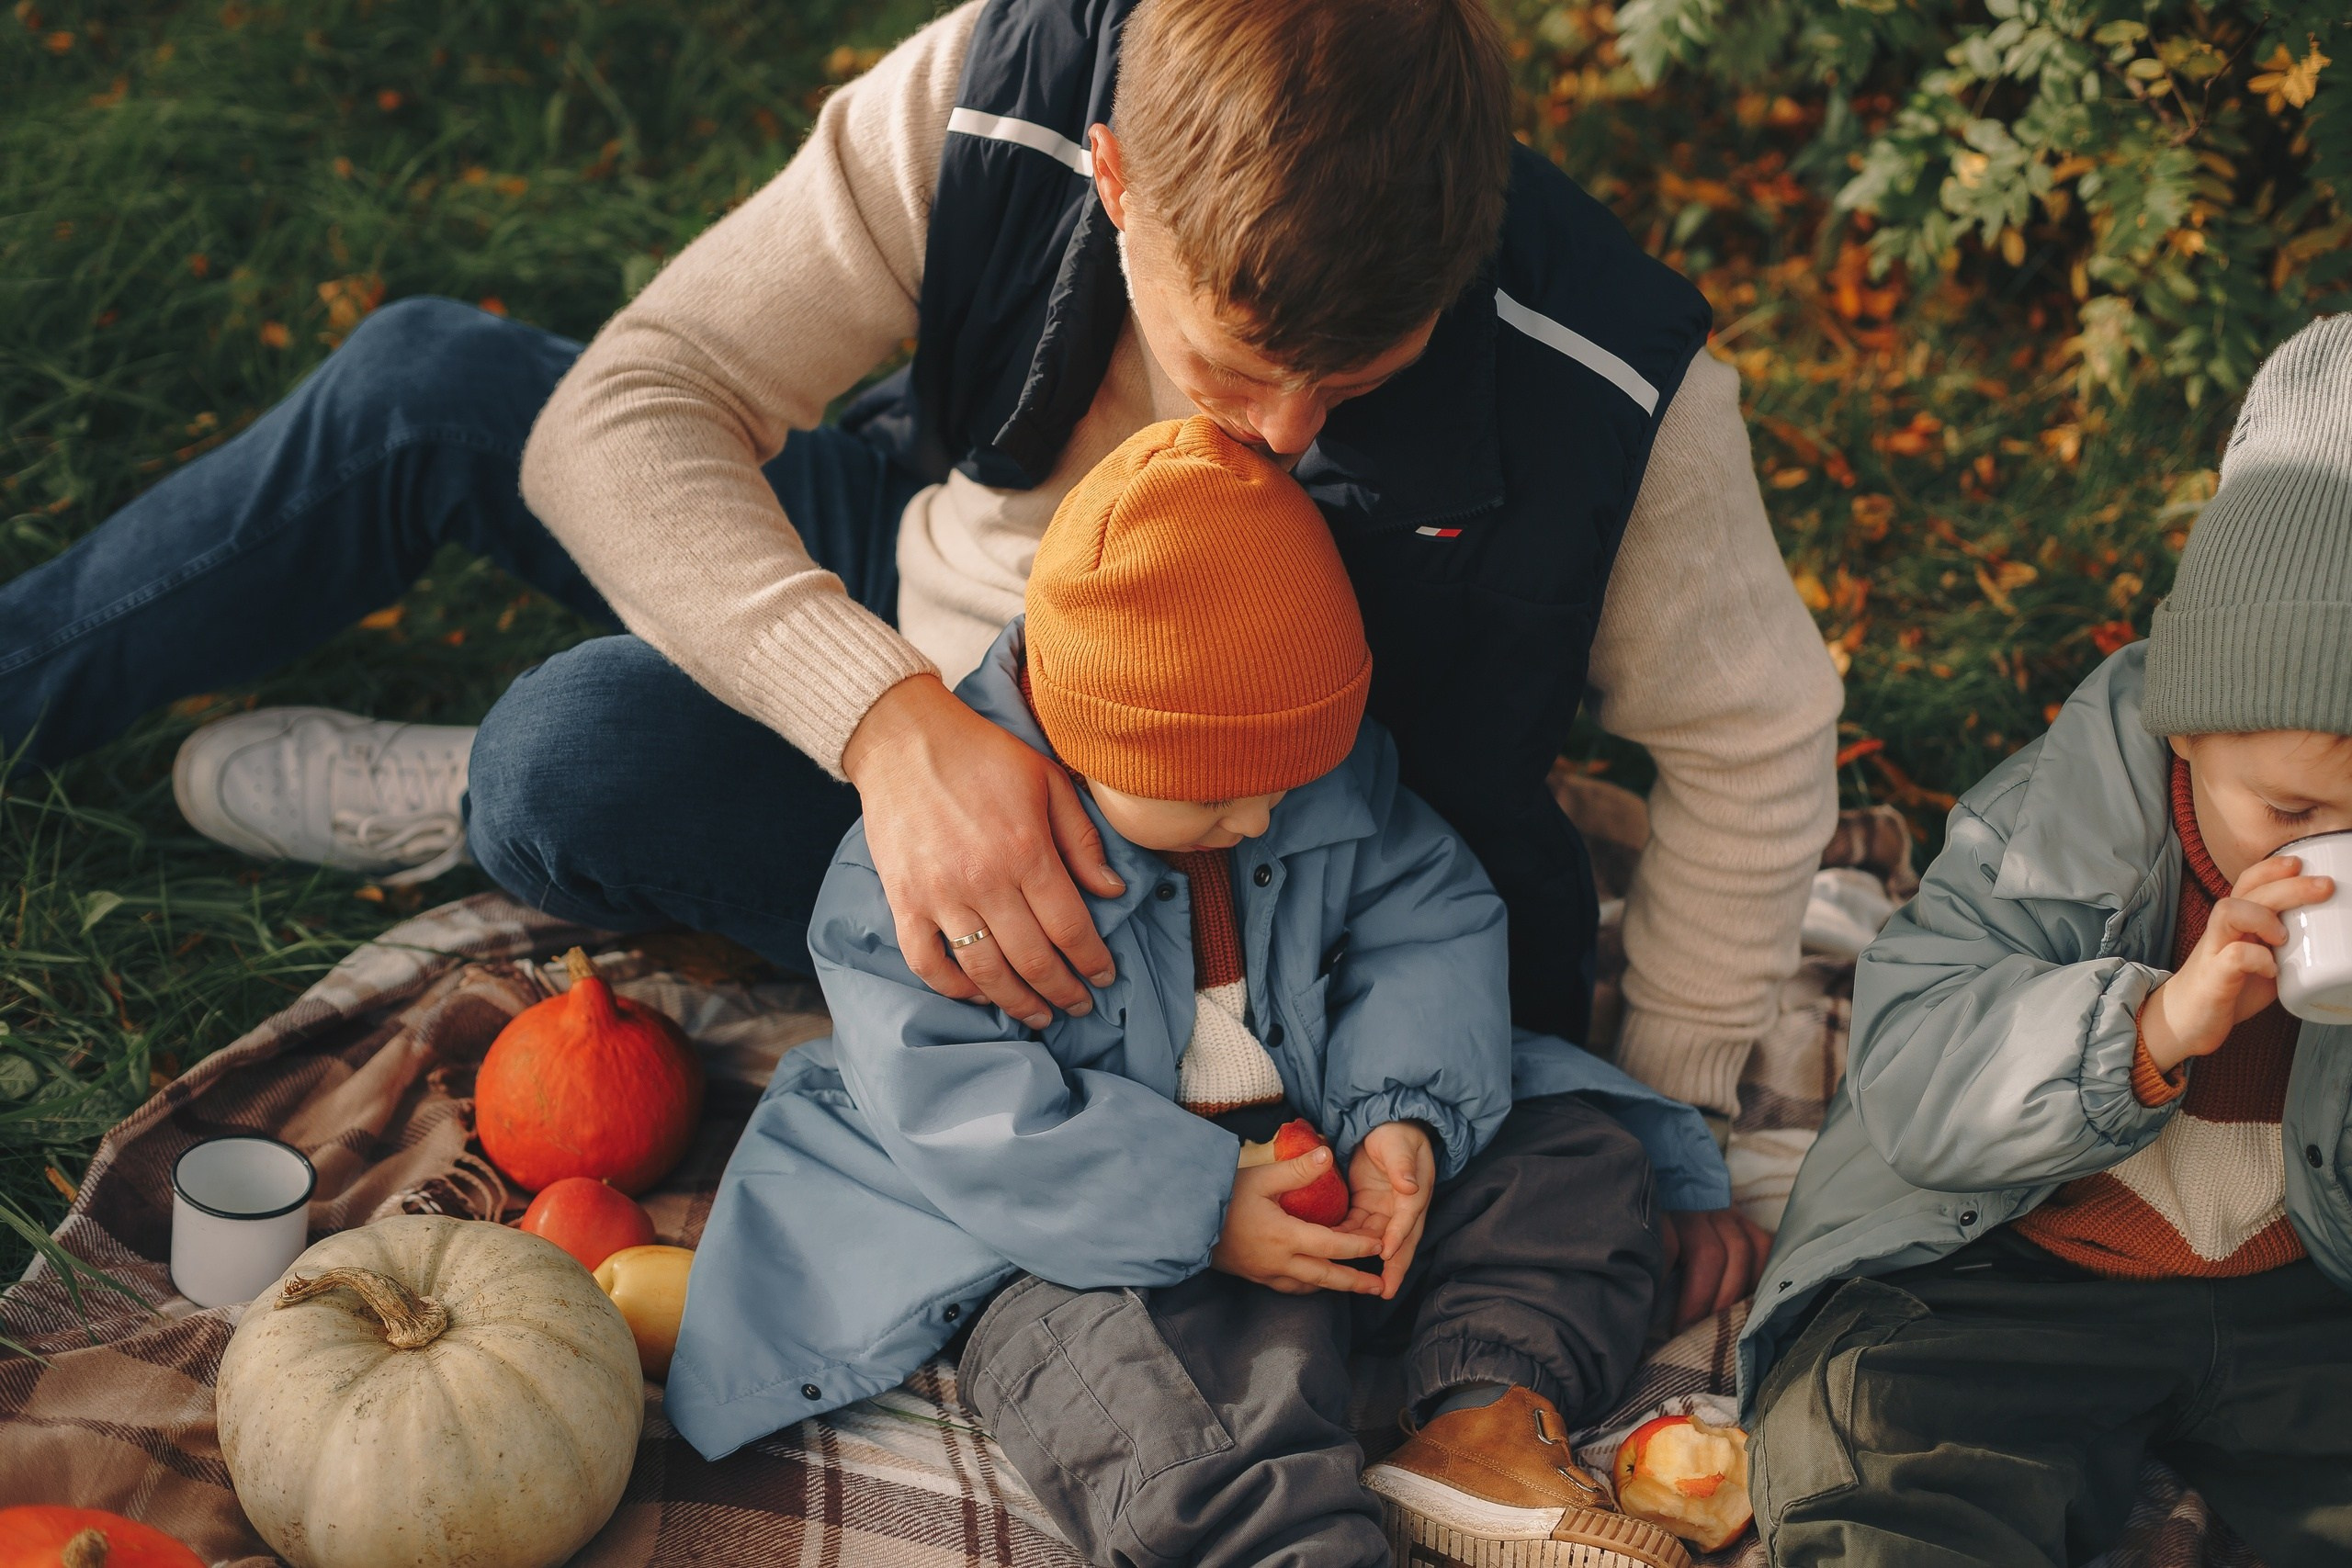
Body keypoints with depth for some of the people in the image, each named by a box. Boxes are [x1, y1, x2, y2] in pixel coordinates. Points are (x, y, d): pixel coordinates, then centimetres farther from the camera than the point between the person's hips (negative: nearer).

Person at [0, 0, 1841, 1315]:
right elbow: (619, 411, -27)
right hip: (912, 650, 3)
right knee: (425, 385, 1)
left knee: (593, 744, -27)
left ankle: (434, 806, 12)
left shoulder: (1610, 389, -33)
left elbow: (1753, 734, -17)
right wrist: (892, 722, -42)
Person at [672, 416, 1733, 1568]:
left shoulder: (1333, 771, -1)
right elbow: (947, 1099, -21)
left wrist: (1403, 1115, -17)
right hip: (1085, 1224, -6)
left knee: (1577, 1163, -3)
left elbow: (1428, 920, 4)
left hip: (1321, 1160, 6)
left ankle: (1488, 1422, -21)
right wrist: (1196, 1209, -28)